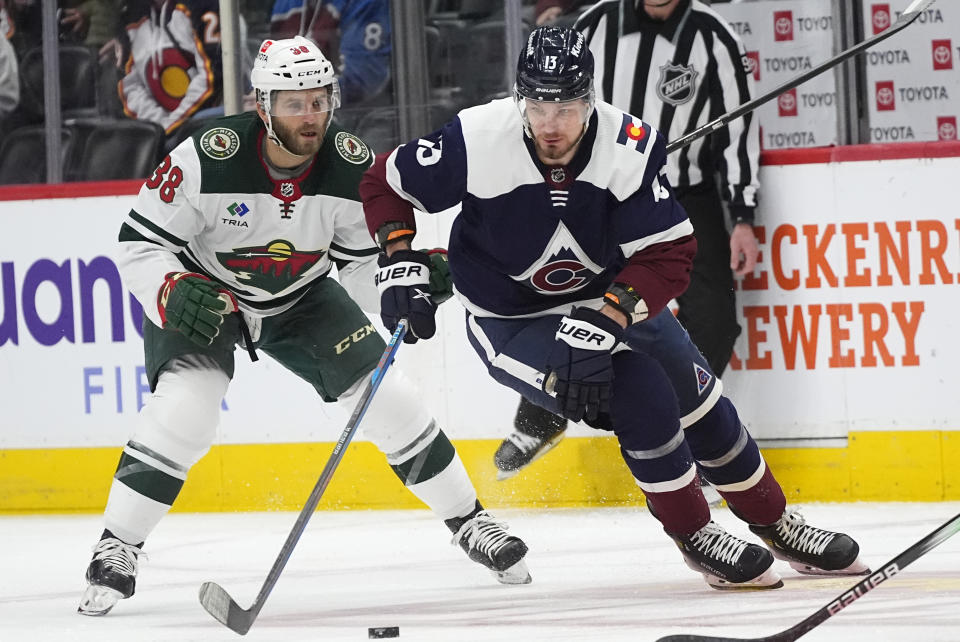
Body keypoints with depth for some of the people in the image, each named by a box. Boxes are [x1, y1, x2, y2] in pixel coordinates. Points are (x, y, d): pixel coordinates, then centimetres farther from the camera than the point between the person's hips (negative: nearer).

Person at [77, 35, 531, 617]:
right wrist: (175, 293, -38)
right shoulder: (209, 159, -31)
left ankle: (470, 522, 14)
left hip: (301, 297, 3)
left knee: (389, 398, -4)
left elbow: (364, 259, -4)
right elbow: (139, 243, -23)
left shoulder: (351, 165, -21)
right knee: (182, 410, -26)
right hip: (202, 295, -3)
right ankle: (116, 552, -11)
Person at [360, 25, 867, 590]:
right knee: (640, 398, -23)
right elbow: (386, 183, -10)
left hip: (612, 295, 3)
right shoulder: (478, 140, -26)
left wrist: (600, 322, -36)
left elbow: (668, 254, -25)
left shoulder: (632, 148, -24)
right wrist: (401, 263, -21)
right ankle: (694, 536, -4)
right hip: (510, 321, -3)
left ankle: (777, 525, 30)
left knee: (701, 403, 6)